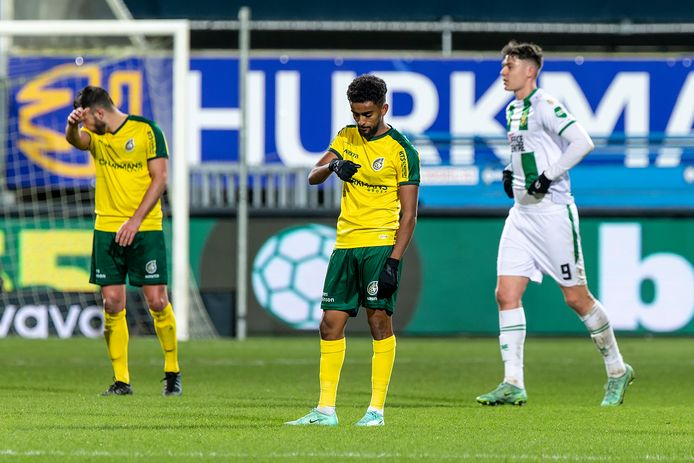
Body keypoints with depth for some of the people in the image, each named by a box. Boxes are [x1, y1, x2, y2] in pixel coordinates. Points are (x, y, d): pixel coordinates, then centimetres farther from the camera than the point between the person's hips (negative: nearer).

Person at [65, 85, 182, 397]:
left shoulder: (146, 130, -4)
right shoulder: (96, 136, 8)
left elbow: (160, 178, -8)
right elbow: (75, 140, -14)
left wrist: (135, 221, -15)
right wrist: (72, 125, -38)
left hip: (145, 229, -4)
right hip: (106, 229, 4)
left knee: (157, 301, -6)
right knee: (112, 304, -1)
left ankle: (172, 372, 10)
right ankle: (121, 380, 4)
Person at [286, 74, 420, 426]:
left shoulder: (401, 151, -7)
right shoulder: (346, 138, 11)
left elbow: (408, 214, -9)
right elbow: (313, 177, 8)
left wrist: (394, 261, -17)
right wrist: (333, 166, -15)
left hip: (381, 245, -6)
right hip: (346, 243, 6)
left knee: (379, 319, -6)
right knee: (331, 323, 3)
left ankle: (377, 409, -1)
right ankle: (326, 410, 7)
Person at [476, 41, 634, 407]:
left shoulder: (545, 106, -12)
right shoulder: (513, 109, 14)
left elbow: (582, 143, -22)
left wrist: (549, 175, -22)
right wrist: (510, 172, 13)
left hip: (553, 211, -8)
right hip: (522, 213, 8)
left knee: (576, 297, -1)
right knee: (506, 294, -4)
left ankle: (617, 370, 16)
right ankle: (513, 384, -5)